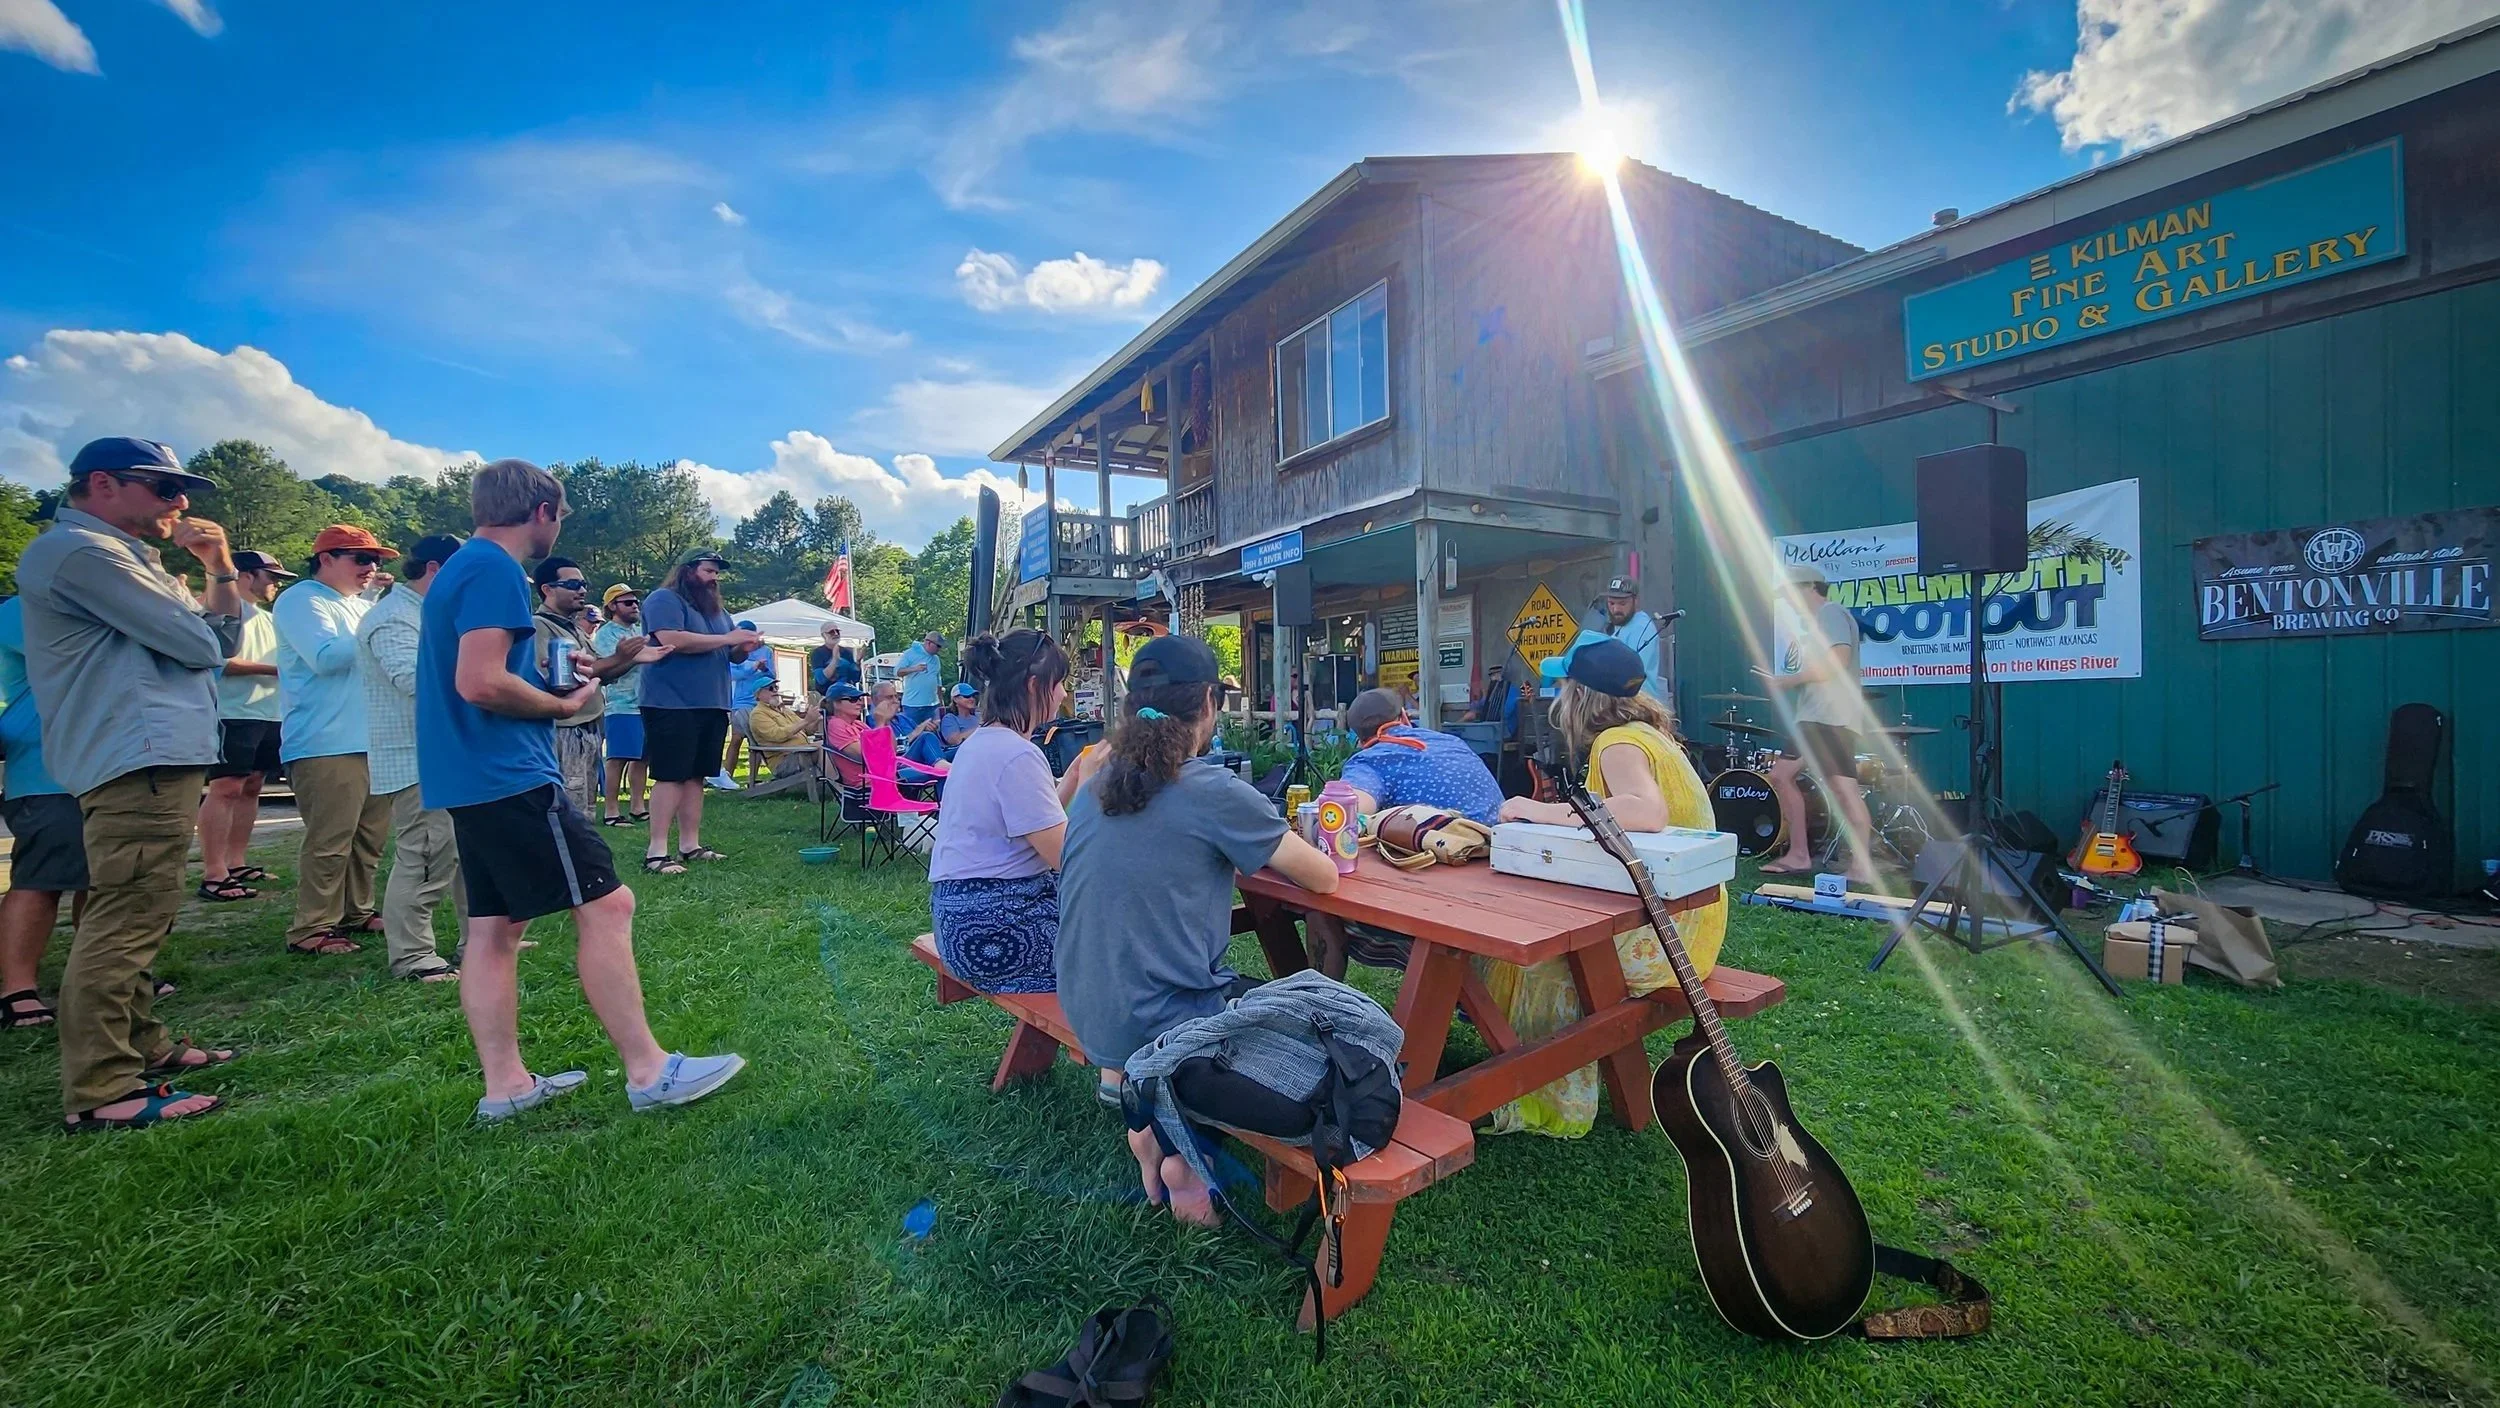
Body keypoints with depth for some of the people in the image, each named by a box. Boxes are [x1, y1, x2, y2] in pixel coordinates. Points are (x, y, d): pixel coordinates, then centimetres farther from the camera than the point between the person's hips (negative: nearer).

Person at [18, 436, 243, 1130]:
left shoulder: (124, 555, 22)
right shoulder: (81, 551, -10)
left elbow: (221, 641, 18)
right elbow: (199, 645, -15)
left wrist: (221, 570, 5)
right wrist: (193, 615, 8)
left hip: (160, 758, 11)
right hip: (139, 762, -11)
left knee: (137, 920, 18)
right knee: (124, 923, -10)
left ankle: (142, 1045, 30)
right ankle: (100, 1093, -7)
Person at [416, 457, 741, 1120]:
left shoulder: (460, 568, 19)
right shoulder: (495, 570, -13)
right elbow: (482, 683, -22)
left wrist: (552, 679, 15)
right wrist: (563, 704, -8)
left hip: (471, 779, 11)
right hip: (510, 776, -11)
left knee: (495, 925, 11)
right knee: (606, 905, -9)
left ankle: (505, 1083, 17)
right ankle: (649, 1071, -5)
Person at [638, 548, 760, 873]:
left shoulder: (716, 609, 22)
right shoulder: (664, 600, -4)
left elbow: (731, 656, 25)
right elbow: (672, 640, -22)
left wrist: (743, 648, 1)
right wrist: (726, 639, -16)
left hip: (711, 706, 8)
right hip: (672, 705, -8)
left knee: (695, 776, 8)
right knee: (670, 776, -10)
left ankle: (690, 845, 13)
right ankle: (656, 852, -8)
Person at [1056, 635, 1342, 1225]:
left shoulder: (1095, 787, 3)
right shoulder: (1215, 793, -18)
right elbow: (1323, 877, -9)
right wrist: (1265, 852, 10)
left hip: (1084, 1015, 7)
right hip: (1162, 1025, -7)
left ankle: (1148, 1125, 21)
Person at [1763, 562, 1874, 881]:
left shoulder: (1831, 613, -4)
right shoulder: (1815, 621, 25)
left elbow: (1838, 661, -18)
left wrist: (1790, 680, -11)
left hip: (1832, 718, -11)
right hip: (1812, 719, 11)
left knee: (1843, 787, -14)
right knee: (1781, 775, 9)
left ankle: (1861, 868, -13)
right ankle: (1799, 855, 12)